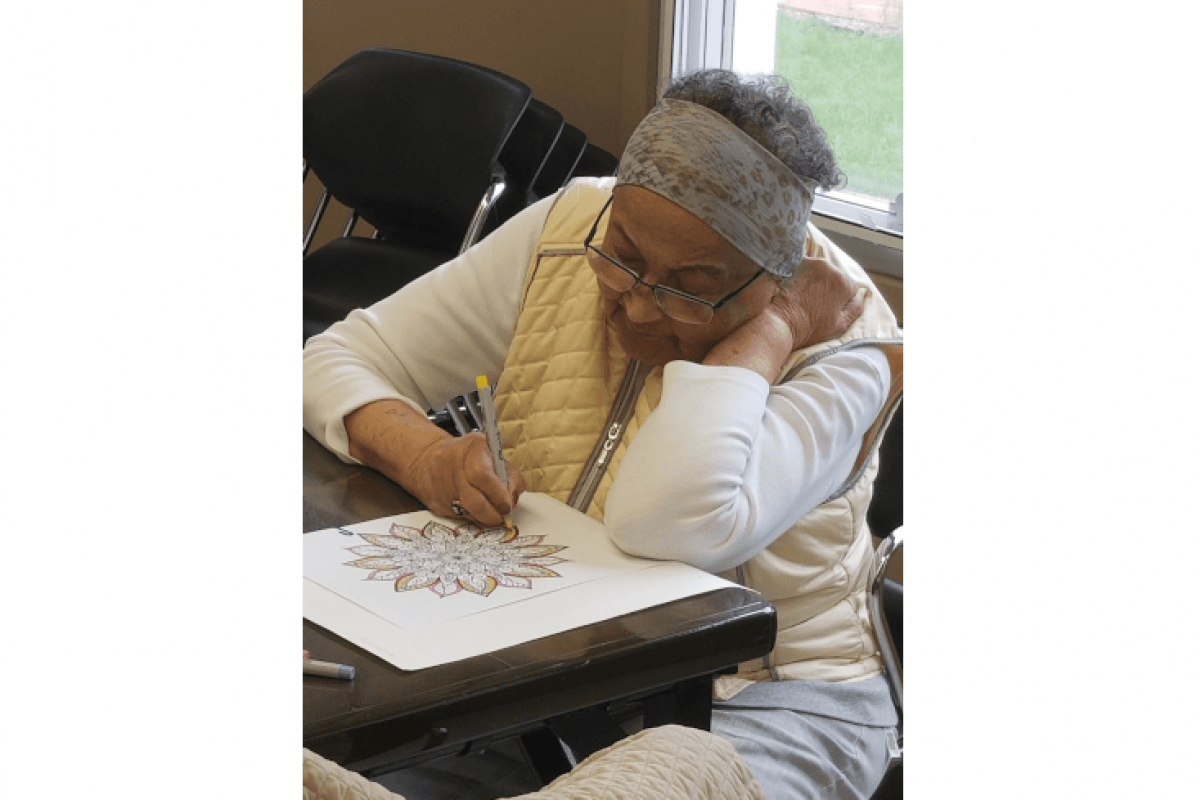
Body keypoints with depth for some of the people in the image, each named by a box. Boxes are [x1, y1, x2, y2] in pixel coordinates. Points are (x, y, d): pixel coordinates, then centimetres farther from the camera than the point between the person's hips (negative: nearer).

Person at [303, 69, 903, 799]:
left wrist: (768, 330, -27)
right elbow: (340, 358, -3)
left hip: (760, 702, -3)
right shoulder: (565, 231, -6)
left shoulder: (840, 336, -18)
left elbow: (670, 529, -37)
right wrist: (424, 456, -22)